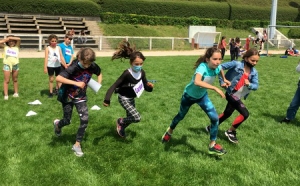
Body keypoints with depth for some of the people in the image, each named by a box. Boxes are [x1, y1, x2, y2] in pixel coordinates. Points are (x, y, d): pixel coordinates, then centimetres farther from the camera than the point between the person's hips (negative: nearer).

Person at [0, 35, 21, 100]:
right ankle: (6, 95, 0)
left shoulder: (16, 47, 7)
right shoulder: (5, 46, 8)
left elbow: (19, 39, -7)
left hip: (15, 65, 1)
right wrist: (6, 39, 0)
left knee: (15, 80, 14)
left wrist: (11, 37, -6)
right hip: (7, 65, -1)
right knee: (6, 81, -2)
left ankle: (16, 93, 27)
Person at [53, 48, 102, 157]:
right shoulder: (74, 67, -30)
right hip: (67, 96, -3)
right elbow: (58, 78, -40)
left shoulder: (92, 66, -15)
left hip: (81, 97, 3)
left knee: (85, 120, -11)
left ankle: (77, 144, 6)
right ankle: (57, 124, 48)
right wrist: (76, 83, -44)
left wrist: (98, 84, -10)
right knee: (67, 121, 9)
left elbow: (99, 73, 8)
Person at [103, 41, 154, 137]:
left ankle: (121, 129, 52)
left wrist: (150, 86, -26)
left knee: (130, 117, 21)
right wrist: (107, 99, -39)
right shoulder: (127, 74, -29)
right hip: (124, 98, -7)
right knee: (137, 118, -18)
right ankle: (120, 121, 11)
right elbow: (115, 85, -28)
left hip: (132, 98, 7)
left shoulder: (142, 73, -11)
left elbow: (146, 87, -1)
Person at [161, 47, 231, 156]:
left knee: (215, 118, -7)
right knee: (181, 116, 20)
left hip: (202, 96, 5)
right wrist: (215, 88, -60)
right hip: (189, 96, -4)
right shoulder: (203, 67, -39)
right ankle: (170, 131, 51)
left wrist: (224, 80, 3)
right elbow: (197, 82, -61)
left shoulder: (217, 67, -20)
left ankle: (212, 146, 9)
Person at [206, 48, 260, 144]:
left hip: (238, 96, 8)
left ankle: (212, 127, 43)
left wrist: (249, 84, -27)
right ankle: (230, 131, 5)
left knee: (227, 113, 22)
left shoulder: (254, 72, 0)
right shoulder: (236, 64, -16)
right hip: (231, 94, -8)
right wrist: (222, 81, -15)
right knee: (245, 114, -14)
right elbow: (221, 67, -14)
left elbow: (256, 86, -5)